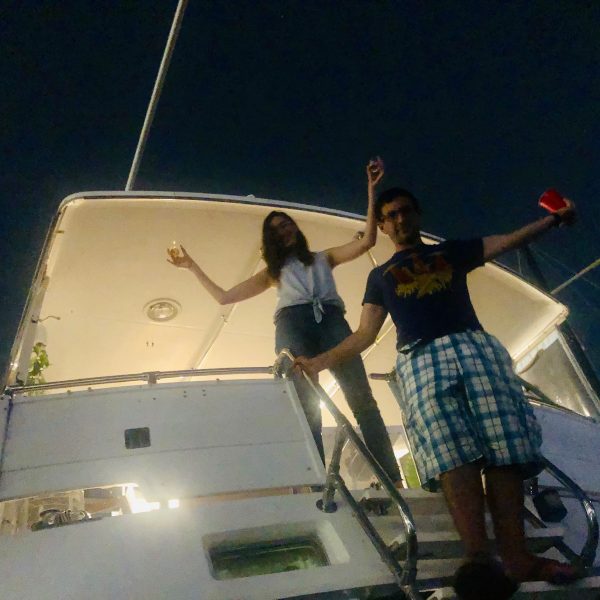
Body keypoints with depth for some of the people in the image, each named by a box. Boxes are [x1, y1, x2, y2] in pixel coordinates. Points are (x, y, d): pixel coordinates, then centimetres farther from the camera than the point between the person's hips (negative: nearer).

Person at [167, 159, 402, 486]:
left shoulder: (323, 257, 31)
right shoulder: (273, 272, 32)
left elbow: (366, 240, 19)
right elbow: (223, 296, 30)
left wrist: (371, 188, 15)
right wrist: (191, 265, 32)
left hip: (331, 319, 0)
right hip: (293, 323, 1)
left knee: (362, 398, -17)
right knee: (305, 406, -18)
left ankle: (392, 479, -22)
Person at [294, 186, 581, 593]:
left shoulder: (452, 251, 30)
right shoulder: (380, 276, 28)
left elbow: (508, 241, 17)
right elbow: (365, 335, 19)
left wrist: (554, 218, 1)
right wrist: (320, 361, 6)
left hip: (476, 346, 2)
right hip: (421, 359, -1)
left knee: (503, 446, -16)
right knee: (453, 452, -24)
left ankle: (516, 555, -19)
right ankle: (478, 555, -35)